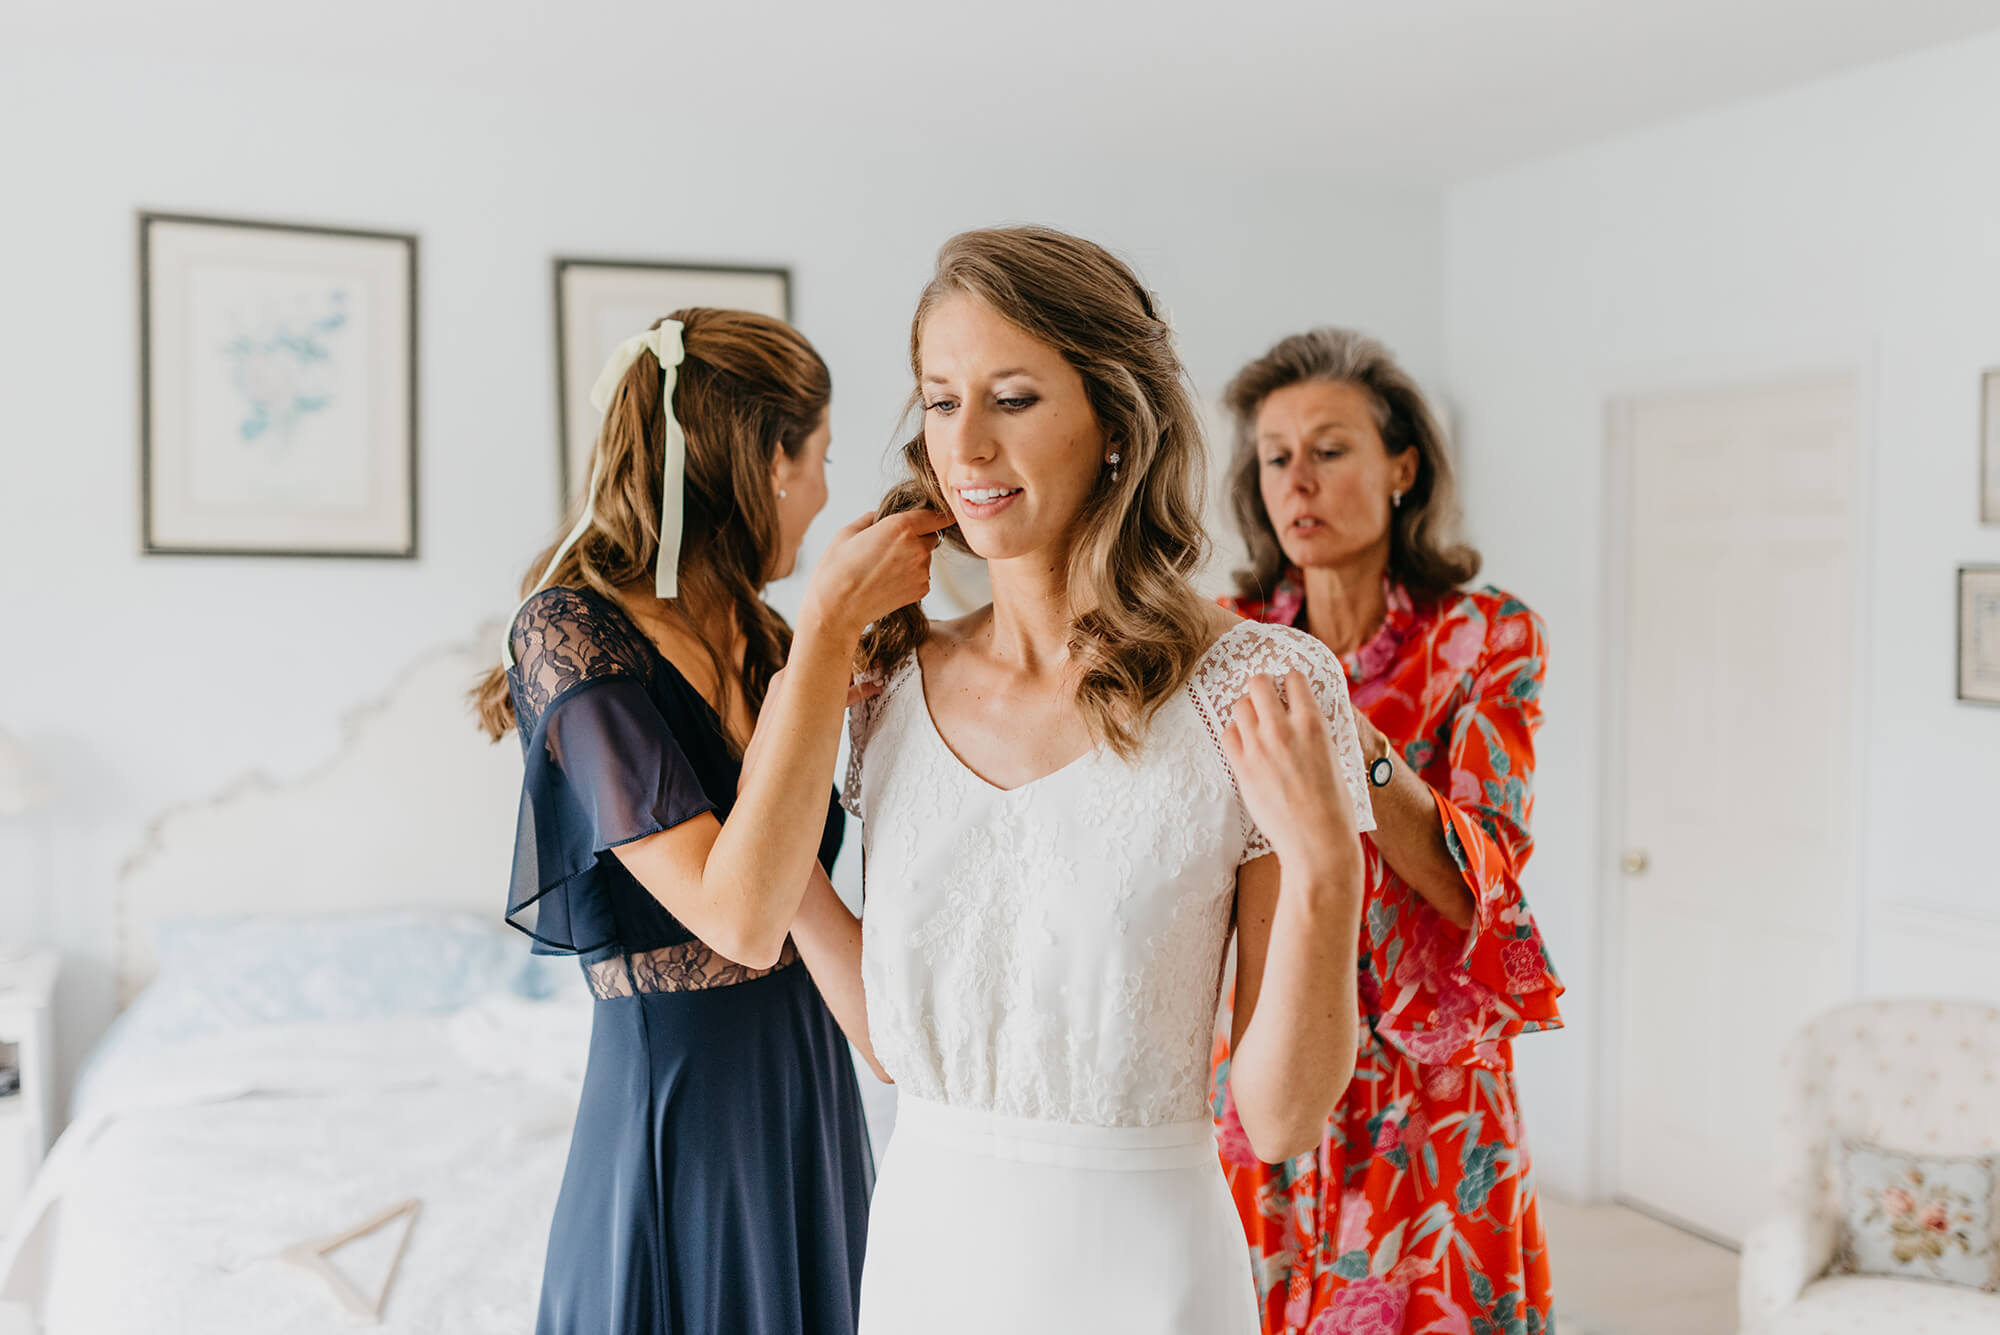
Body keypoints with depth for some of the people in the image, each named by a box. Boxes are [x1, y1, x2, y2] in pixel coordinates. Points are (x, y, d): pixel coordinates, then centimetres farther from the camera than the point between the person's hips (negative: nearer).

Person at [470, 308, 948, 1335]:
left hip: (808, 1089, 8)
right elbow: (743, 919, -27)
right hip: (683, 1121, -7)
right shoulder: (572, 633, -17)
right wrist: (833, 625, -25)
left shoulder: (752, 638, 5)